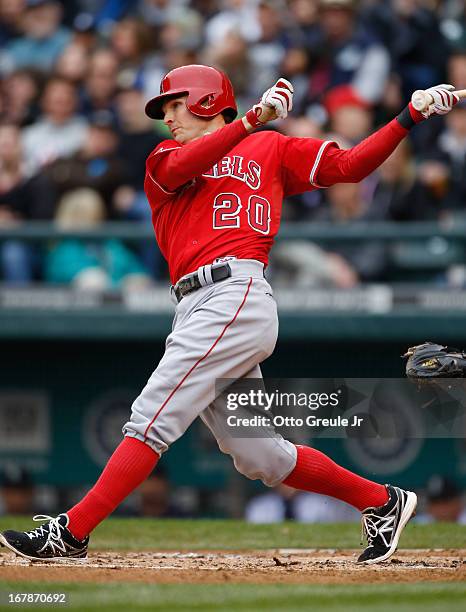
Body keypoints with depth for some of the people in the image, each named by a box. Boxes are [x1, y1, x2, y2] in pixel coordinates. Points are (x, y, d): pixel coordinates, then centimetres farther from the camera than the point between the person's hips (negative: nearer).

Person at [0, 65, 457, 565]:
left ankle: (71, 532, -17)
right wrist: (253, 118, -13)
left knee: (153, 419, -14)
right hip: (197, 310, 6)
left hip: (235, 294, -6)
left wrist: (411, 117, 2)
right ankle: (382, 502, 18)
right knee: (261, 458, 6)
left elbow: (350, 166, 10)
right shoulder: (165, 160, 22)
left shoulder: (270, 149, 14)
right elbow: (180, 166, -2)